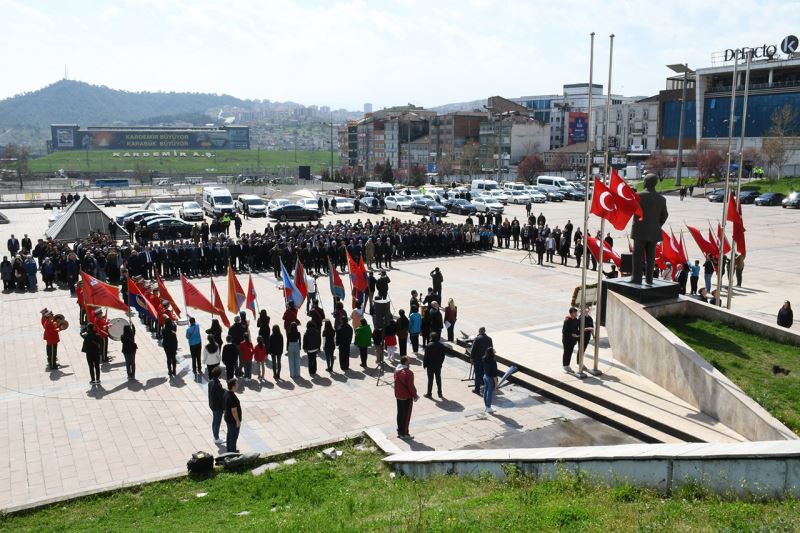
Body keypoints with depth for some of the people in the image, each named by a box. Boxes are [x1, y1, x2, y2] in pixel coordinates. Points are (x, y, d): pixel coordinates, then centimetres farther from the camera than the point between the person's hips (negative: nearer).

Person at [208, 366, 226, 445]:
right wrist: (224, 407, -13)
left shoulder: (210, 382, -5)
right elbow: (221, 397, -24)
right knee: (217, 423, 8)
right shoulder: (218, 385, -31)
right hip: (218, 407, -8)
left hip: (212, 405, 8)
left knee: (214, 422, 21)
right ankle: (217, 439, 22)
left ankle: (215, 437, 36)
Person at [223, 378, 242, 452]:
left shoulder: (227, 393, -2)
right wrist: (238, 421, -16)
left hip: (228, 418, 9)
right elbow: (234, 411, -27)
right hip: (233, 420, -9)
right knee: (234, 436, 7)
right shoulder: (232, 398, -32)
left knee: (229, 434, 24)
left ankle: (229, 450, 39)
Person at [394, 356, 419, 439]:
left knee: (400, 413, 17)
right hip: (407, 397, -8)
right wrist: (415, 396, -7)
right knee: (406, 415, 4)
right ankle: (404, 433, 11)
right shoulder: (408, 373, -25)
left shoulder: (396, 370, 0)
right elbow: (410, 386, -21)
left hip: (398, 396, 8)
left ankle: (399, 431, 26)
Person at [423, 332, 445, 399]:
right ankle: (440, 393, 21)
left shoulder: (429, 346, -17)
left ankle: (429, 394, 10)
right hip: (438, 365, 4)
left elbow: (426, 356, -13)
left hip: (430, 366, -4)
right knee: (438, 379, 14)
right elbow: (443, 356, 5)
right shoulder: (441, 345, -3)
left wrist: (424, 364, -1)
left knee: (430, 380, 4)